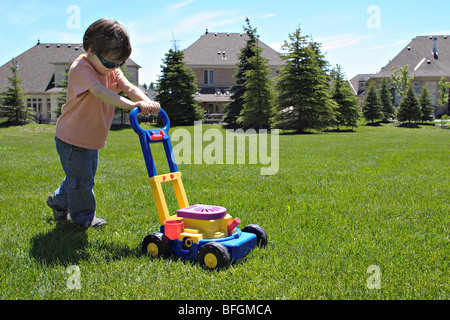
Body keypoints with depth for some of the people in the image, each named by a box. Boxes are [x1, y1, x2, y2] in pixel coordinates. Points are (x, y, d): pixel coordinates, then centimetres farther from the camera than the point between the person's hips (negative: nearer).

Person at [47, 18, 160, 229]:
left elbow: (128, 87, -15)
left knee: (82, 176, 23)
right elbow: (100, 92, -42)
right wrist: (131, 105, -55)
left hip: (93, 139, 8)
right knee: (80, 178, 2)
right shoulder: (81, 68, -25)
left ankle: (59, 202, 46)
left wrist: (146, 101, -37)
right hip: (72, 139, -8)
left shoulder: (111, 69, 0)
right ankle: (83, 217, 23)